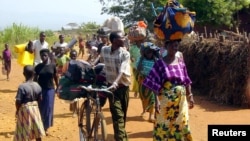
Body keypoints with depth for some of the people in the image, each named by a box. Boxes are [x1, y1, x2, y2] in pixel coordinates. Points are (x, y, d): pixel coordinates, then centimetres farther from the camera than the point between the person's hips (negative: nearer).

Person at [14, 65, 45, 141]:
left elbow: (18, 101, -17)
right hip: (35, 109, 5)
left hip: (24, 109, -4)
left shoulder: (22, 87, -19)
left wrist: (17, 110, -1)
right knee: (37, 130, 14)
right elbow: (39, 99, 4)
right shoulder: (37, 86, -4)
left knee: (23, 133, 5)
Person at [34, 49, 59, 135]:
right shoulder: (38, 67, -2)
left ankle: (46, 127, 10)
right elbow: (35, 79, 3)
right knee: (40, 108, 5)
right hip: (40, 89, 0)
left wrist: (57, 87, 8)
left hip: (50, 89, 0)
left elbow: (55, 77, 6)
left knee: (48, 108, 1)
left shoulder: (52, 66, -3)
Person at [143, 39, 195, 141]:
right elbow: (155, 84, -10)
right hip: (166, 100, -4)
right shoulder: (160, 63, -8)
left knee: (181, 125, 10)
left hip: (181, 100, 4)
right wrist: (157, 100, -16)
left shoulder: (181, 63, 5)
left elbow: (186, 82, 10)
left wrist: (190, 96, 8)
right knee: (164, 125, 3)